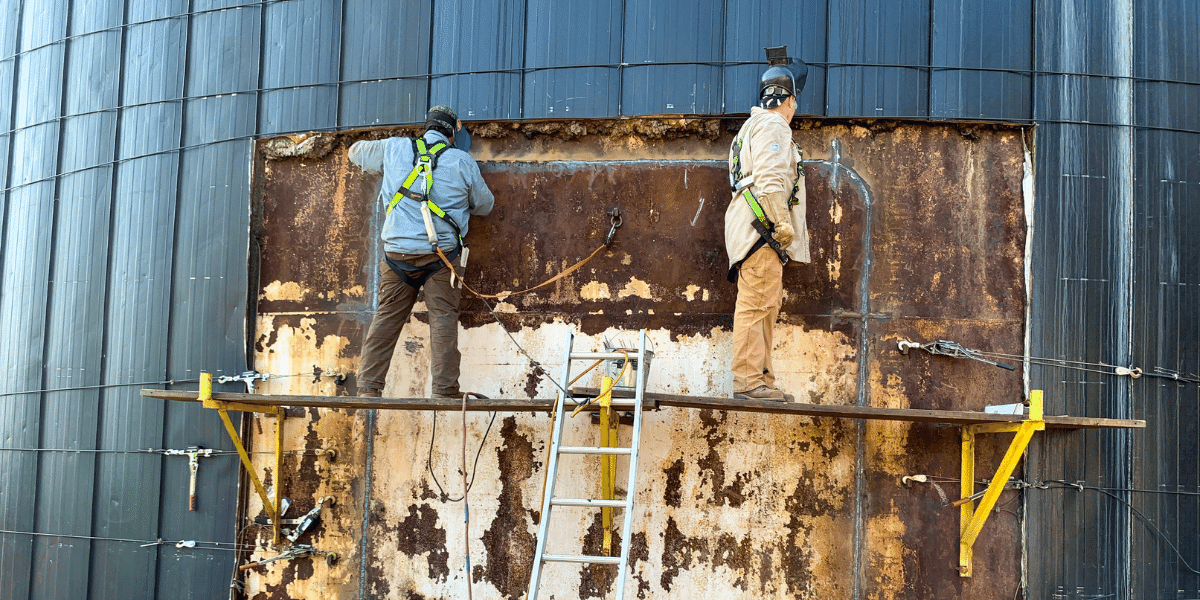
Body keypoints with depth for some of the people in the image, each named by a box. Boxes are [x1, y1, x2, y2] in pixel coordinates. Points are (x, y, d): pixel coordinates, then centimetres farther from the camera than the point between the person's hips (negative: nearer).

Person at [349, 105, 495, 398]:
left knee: (386, 317, 6)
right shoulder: (463, 162, 5)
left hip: (397, 251, 2)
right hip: (441, 253, -2)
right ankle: (444, 390, -5)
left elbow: (356, 152, 28)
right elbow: (485, 204, 16)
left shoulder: (394, 148, 10)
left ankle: (368, 387, 4)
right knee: (443, 318, 0)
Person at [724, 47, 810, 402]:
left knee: (767, 305, 11)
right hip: (762, 227, -11)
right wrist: (782, 222, -19)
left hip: (757, 230, 11)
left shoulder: (754, 125, 27)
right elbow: (770, 178, -18)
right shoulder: (772, 126, -6)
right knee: (756, 303, -13)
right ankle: (748, 380, -15)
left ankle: (761, 380, 13)